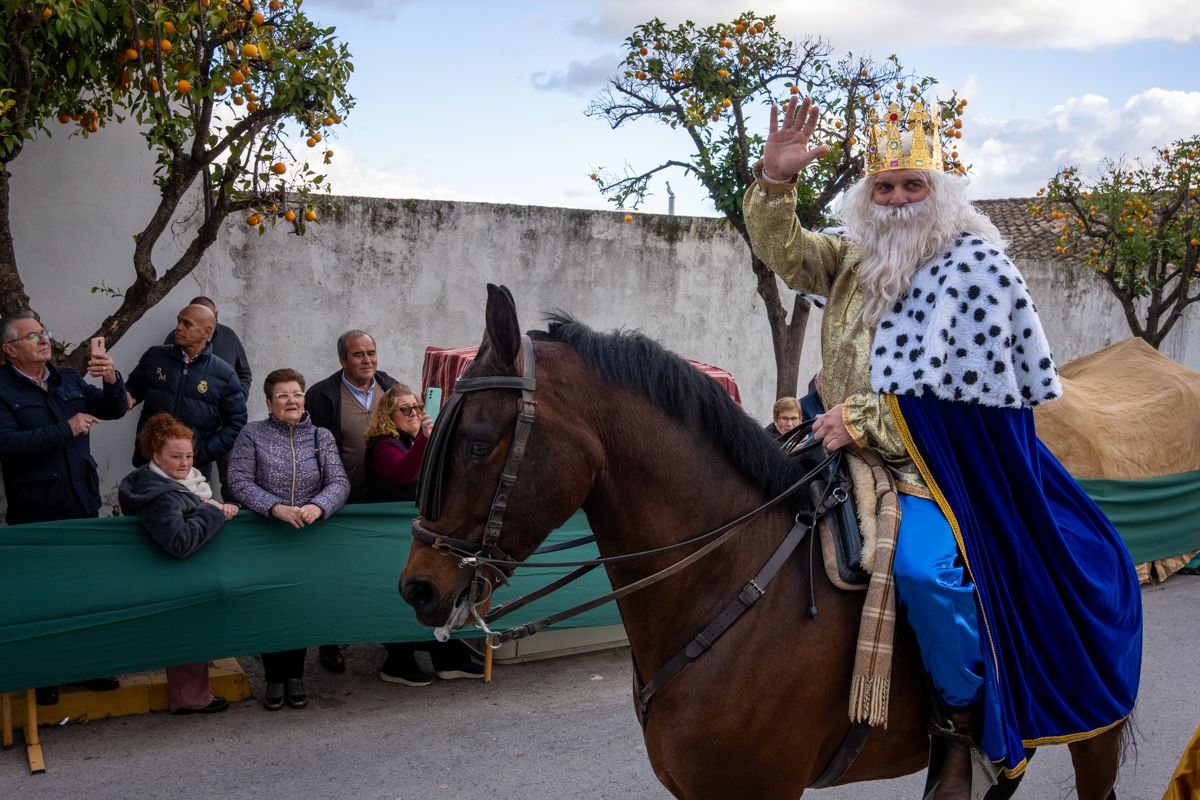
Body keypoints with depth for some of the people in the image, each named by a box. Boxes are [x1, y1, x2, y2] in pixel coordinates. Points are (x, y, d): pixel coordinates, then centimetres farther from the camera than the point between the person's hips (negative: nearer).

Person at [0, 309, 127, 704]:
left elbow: (113, 410, 7)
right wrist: (66, 429, -22)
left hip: (83, 504, 5)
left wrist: (111, 381, -14)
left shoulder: (69, 379, 10)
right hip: (35, 514, -5)